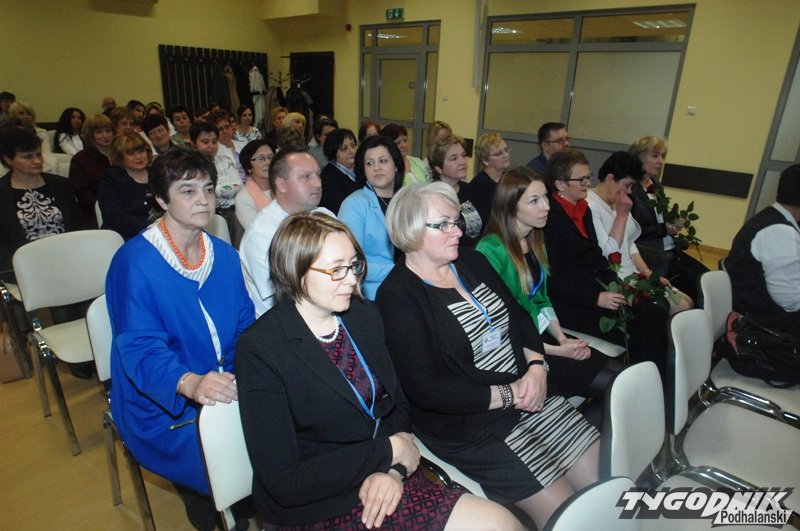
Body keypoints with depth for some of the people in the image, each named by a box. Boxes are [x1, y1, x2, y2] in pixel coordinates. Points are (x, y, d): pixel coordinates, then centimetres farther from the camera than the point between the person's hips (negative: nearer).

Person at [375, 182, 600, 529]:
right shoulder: (397, 297, -16)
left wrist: (536, 367, -7)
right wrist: (509, 395, -16)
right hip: (468, 425, -7)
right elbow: (426, 390, -20)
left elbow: (519, 316, 12)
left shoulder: (472, 261, 7)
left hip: (529, 395, 7)